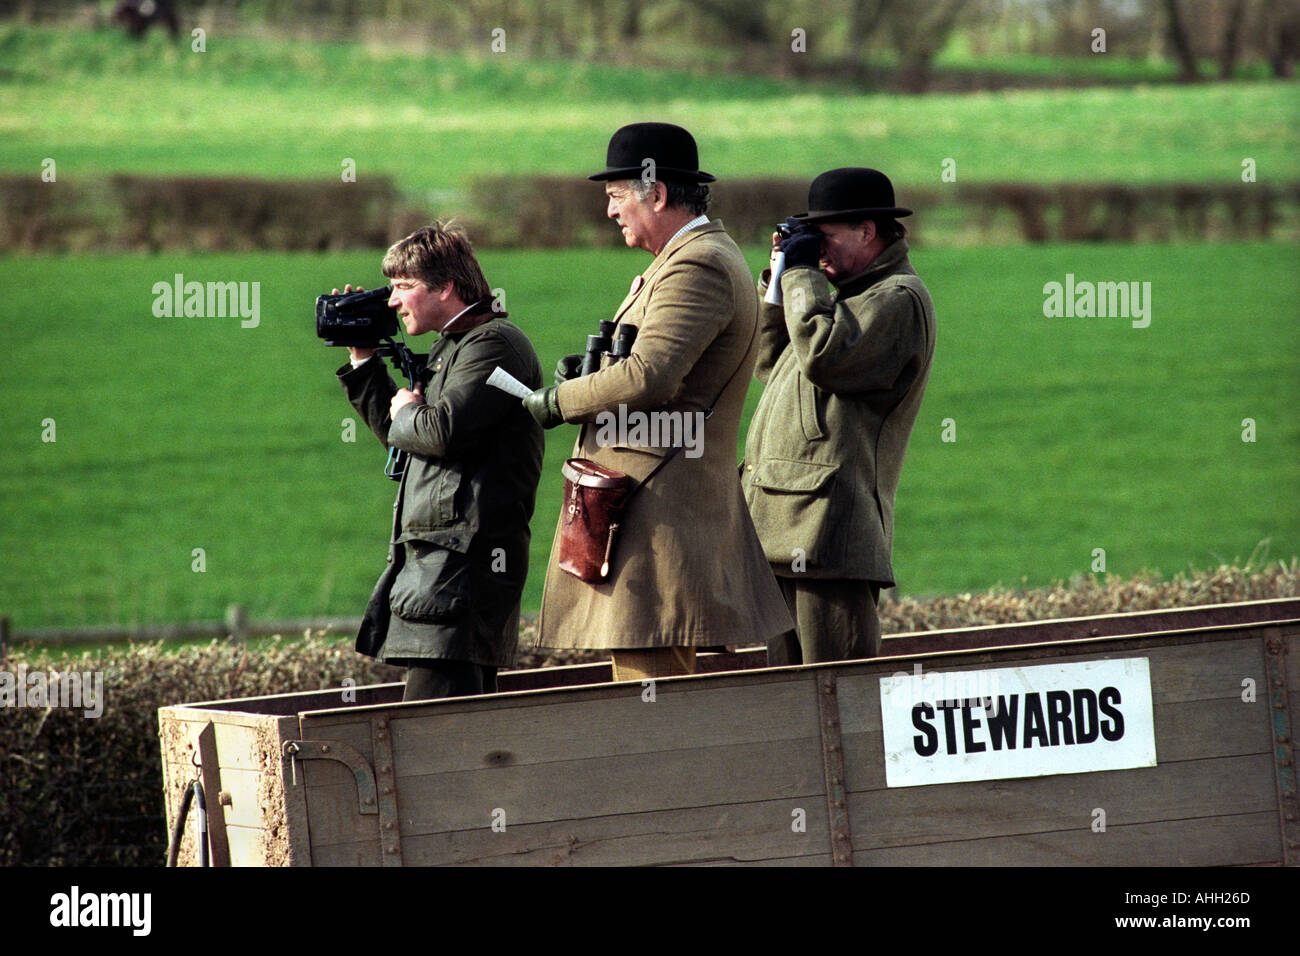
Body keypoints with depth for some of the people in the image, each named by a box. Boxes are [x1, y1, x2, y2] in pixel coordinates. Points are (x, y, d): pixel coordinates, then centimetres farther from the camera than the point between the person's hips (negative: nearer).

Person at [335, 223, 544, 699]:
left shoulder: (494, 343, -9)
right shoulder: (451, 347, 23)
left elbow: (444, 432, -22)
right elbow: (399, 433, 32)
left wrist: (406, 413, -1)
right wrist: (364, 362, 26)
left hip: (466, 550, -11)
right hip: (436, 555, 11)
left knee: (431, 722, -17)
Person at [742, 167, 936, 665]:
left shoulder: (899, 299, -6)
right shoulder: (845, 290, 25)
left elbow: (823, 357, -21)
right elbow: (769, 362, 27)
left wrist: (802, 273, -8)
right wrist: (780, 275, 17)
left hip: (829, 530, -10)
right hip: (785, 530, 10)